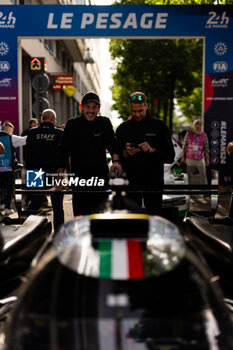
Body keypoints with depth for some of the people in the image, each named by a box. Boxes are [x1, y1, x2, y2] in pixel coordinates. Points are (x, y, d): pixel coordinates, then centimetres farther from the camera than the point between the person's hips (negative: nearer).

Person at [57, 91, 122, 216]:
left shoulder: (104, 123, 7)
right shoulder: (73, 124, 2)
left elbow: (112, 143, -6)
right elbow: (64, 150, -3)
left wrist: (115, 160, -27)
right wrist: (60, 175, -11)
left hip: (100, 177, 2)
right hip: (79, 176, -1)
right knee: (80, 215, -2)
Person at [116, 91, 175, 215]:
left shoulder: (159, 126, 4)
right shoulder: (123, 128, 10)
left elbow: (170, 156, 2)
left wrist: (152, 150, -13)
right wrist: (125, 153, -8)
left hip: (154, 182, -1)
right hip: (130, 183, 2)